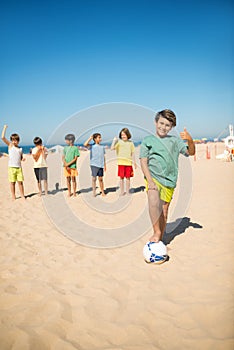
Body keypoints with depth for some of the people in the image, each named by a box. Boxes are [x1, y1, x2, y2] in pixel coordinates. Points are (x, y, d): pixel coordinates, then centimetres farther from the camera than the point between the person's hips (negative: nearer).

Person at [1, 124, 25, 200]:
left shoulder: (20, 149, 11)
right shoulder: (10, 145, 3)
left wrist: (23, 159, -2)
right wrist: (5, 128, -5)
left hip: (19, 167, 2)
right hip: (11, 167, -2)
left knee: (20, 182, 3)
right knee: (12, 182, 3)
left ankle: (22, 195, 12)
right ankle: (13, 196, 11)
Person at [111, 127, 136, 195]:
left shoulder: (130, 143, 7)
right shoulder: (119, 142, 1)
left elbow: (132, 153, 11)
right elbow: (112, 148, -12)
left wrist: (134, 162, 10)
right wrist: (114, 141, -18)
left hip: (129, 163, 1)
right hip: (121, 163, -1)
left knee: (128, 177, 5)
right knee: (121, 177, 4)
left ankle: (127, 191, 16)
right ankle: (122, 191, 13)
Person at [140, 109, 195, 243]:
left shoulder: (175, 140, 13)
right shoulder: (148, 140, 8)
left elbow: (191, 152, 6)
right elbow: (143, 162, 1)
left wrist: (190, 140, -17)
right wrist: (150, 181, -12)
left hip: (169, 181, 2)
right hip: (153, 177, -2)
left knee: (164, 210, 4)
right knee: (154, 203, -28)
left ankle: (160, 239, 19)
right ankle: (156, 232, -14)